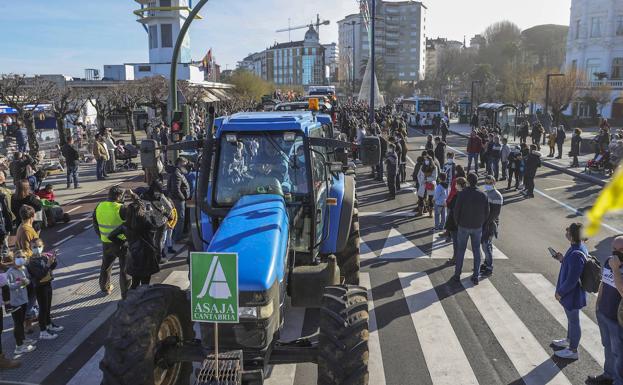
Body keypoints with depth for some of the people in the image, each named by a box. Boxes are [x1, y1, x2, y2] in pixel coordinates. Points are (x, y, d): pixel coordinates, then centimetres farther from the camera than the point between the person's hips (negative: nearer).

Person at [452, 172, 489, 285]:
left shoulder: (462, 194, -16)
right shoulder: (483, 195, -7)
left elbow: (456, 211, -11)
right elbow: (486, 213, -2)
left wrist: (457, 223, 6)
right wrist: (481, 223, 13)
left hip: (463, 226, -2)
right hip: (477, 227, 2)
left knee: (461, 250, 11)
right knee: (476, 251, 12)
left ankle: (457, 275, 16)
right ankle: (476, 277, 14)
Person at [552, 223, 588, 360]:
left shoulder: (576, 254, -33)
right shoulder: (578, 247, -4)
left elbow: (572, 279, -28)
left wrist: (560, 292, -16)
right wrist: (562, 259, 0)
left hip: (572, 295, -9)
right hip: (571, 292, 9)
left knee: (573, 321, 10)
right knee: (571, 319, 27)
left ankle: (573, 350, 28)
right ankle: (569, 340, 48)